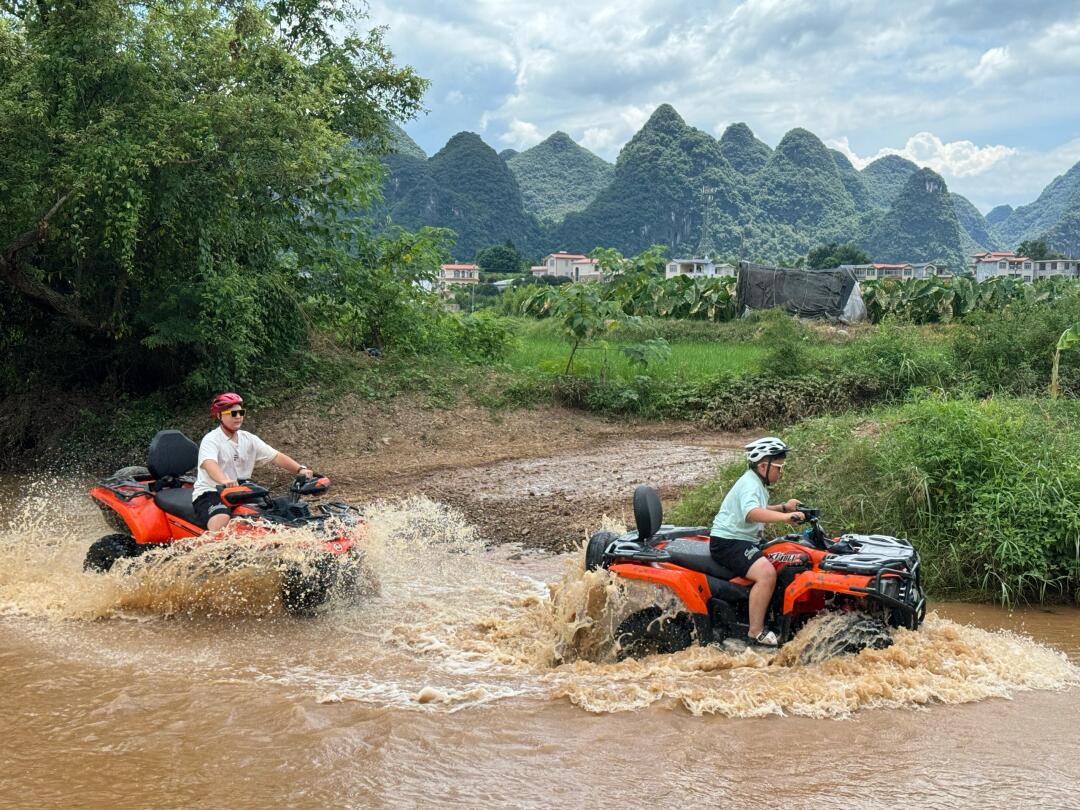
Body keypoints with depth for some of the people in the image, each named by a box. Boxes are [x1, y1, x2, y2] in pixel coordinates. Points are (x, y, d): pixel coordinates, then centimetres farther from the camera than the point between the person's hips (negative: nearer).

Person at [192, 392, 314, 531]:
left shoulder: (249, 439, 10)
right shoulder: (211, 440, -10)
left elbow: (276, 457, 5)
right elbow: (209, 464, -30)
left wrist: (300, 469, -12)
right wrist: (224, 480, -51)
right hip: (210, 493, -6)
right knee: (222, 520, -36)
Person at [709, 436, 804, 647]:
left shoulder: (757, 483, 16)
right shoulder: (749, 485, -17)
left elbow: (761, 512, 32)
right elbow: (752, 512, -38)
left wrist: (784, 507, 17)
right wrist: (785, 517, -47)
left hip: (744, 540, 11)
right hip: (728, 542, -11)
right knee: (766, 573, -31)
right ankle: (756, 632, -25)